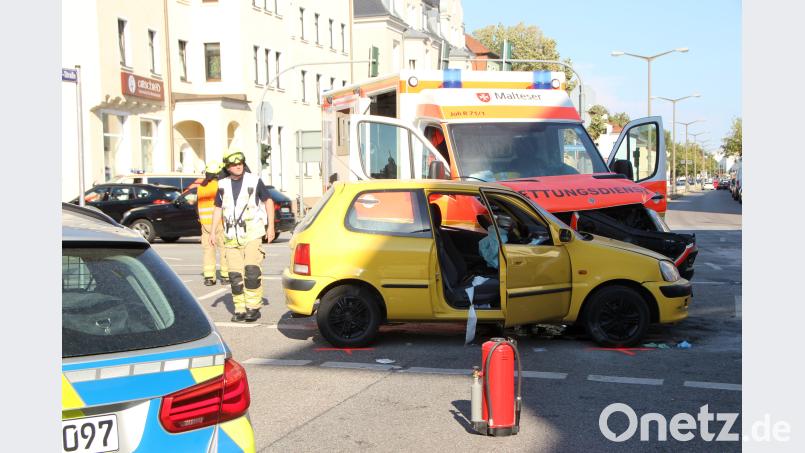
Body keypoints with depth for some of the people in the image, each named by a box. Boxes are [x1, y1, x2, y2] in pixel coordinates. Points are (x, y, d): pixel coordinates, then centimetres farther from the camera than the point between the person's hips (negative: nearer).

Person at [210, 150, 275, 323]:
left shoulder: (254, 181, 0)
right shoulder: (223, 184, 11)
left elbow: (268, 201, 5)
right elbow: (218, 208, 18)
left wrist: (271, 226, -2)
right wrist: (213, 231, 10)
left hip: (252, 234, -4)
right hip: (231, 236, 4)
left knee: (251, 270, -14)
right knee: (235, 275, 2)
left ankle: (253, 307, -6)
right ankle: (240, 309, 8)